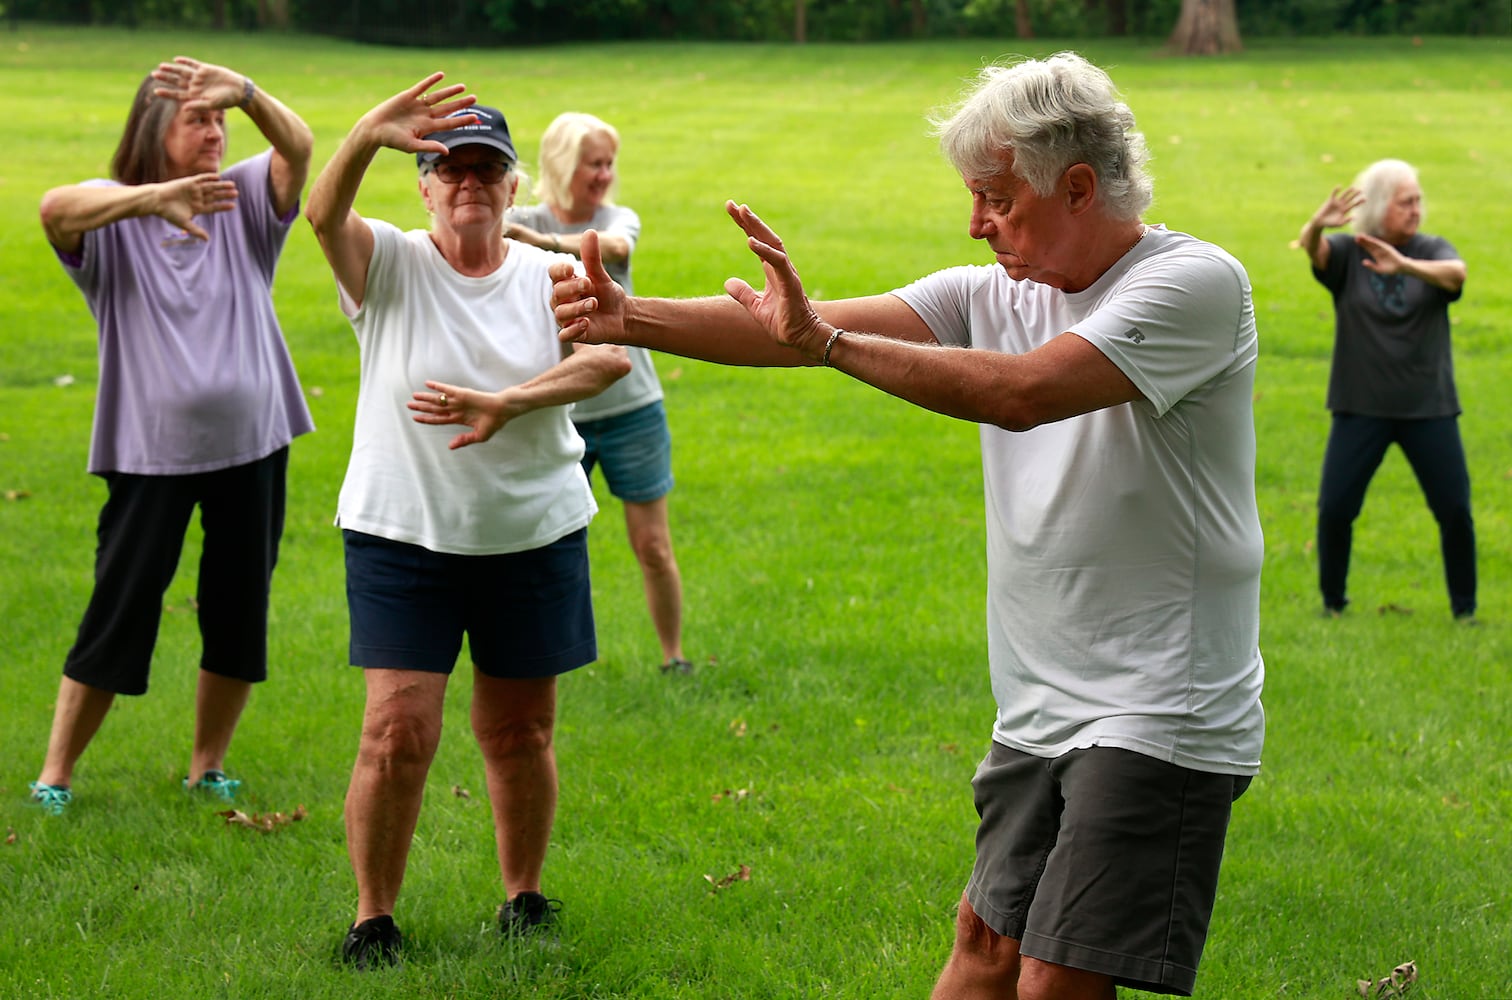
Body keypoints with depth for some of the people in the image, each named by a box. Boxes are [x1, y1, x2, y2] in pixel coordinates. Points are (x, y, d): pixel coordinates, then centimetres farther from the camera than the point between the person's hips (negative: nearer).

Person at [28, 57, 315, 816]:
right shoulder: (111, 217, -6)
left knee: (238, 617, 10)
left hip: (251, 443, 3)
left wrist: (244, 91, -40)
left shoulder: (243, 200, 1)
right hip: (151, 453, -3)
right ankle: (56, 774, 10)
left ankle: (208, 766, 26)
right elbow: (54, 208, -29)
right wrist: (156, 197, -47)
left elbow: (298, 147, -18)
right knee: (118, 617, -1)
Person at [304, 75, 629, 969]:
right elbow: (323, 214, -25)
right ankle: (374, 916, 7)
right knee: (398, 733, -7)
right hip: (402, 534, -2)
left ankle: (524, 896, 29)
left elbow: (611, 356, -18)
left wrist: (504, 406, -32)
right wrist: (366, 140, -45)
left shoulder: (549, 277, 0)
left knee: (521, 734, 11)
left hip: (533, 535, 2)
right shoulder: (390, 264, -4)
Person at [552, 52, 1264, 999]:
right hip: (1039, 710, 7)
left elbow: (1025, 392, -27)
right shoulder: (991, 297, 9)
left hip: (1157, 718, -7)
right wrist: (631, 317, -13)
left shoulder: (1196, 283, -13)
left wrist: (826, 341, -25)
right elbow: (798, 328, -1)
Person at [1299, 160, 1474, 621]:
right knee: (1334, 508, -6)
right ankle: (1333, 603, 14)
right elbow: (1313, 247, -22)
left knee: (1455, 510, -4)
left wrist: (1405, 266, -42)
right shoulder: (1346, 252, 0)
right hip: (1360, 408, 0)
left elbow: (1456, 273, -22)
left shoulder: (1431, 251, 1)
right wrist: (1317, 225, -48)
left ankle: (1464, 608, 13)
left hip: (1428, 408, 1)